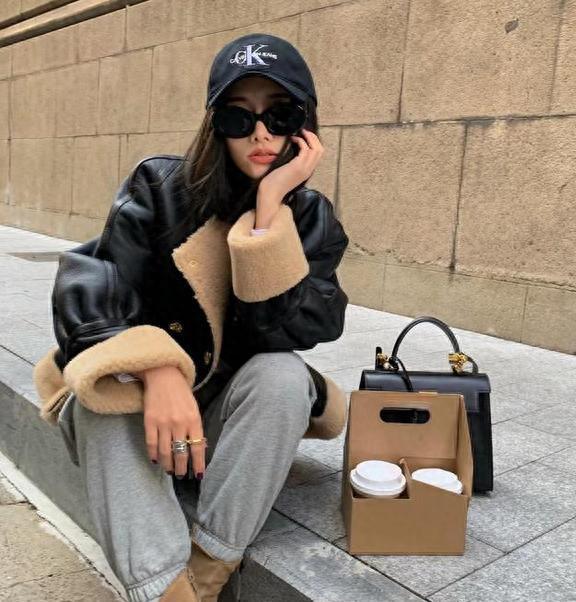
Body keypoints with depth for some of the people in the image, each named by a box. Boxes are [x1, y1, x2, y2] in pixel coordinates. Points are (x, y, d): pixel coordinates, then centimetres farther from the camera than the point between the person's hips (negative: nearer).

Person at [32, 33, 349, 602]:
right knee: (105, 388, -32)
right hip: (139, 405, 0)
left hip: (236, 414, 1)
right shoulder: (161, 187, -10)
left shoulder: (311, 217, -6)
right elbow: (87, 293, -23)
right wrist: (156, 371, -41)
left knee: (284, 377, -30)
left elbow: (288, 331, -21)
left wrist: (270, 207, -26)